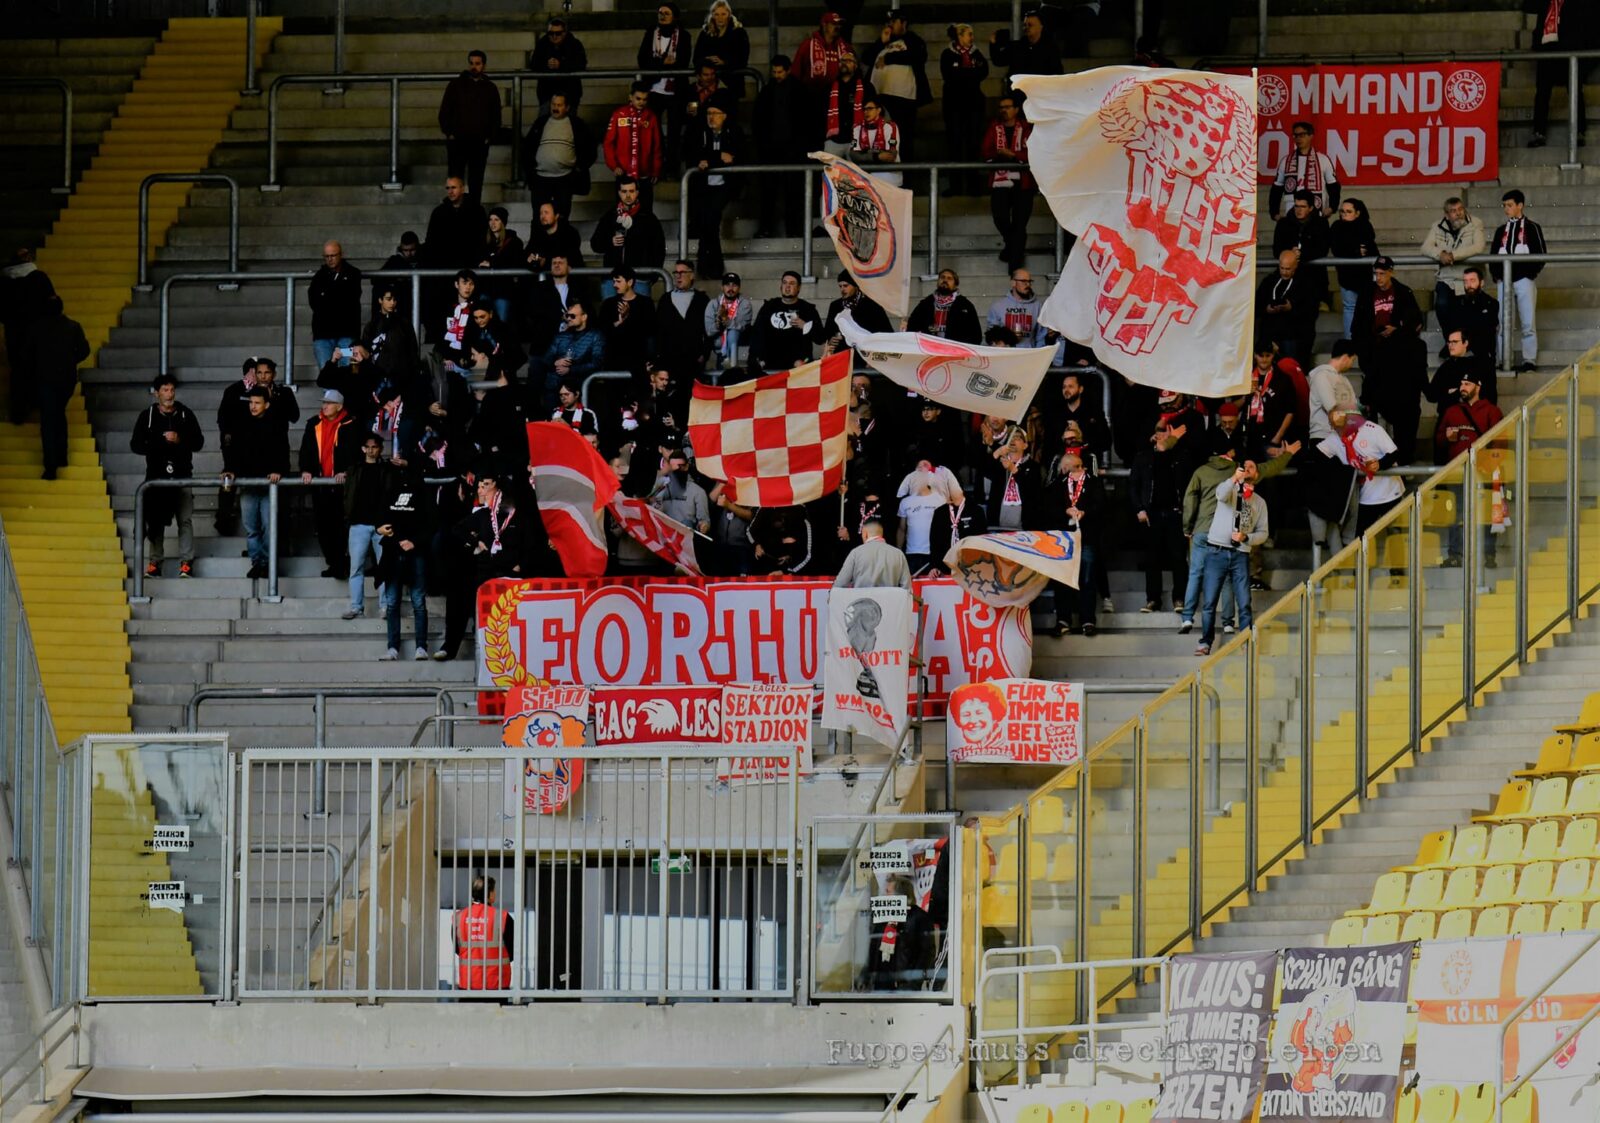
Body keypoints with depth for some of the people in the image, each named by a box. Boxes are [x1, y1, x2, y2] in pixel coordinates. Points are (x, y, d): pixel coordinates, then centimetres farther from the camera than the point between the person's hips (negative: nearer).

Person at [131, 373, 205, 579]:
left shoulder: (186, 414, 7)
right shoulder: (147, 416, 6)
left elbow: (198, 442, 6)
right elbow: (136, 444, 4)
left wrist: (179, 440, -12)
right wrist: (159, 444, -11)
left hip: (182, 475, 0)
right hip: (156, 475, 0)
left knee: (185, 520, -5)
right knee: (155, 522, -1)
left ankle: (186, 563, -5)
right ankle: (154, 563, 3)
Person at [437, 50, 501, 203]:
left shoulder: (490, 88, 9)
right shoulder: (456, 85, 4)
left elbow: (496, 116, 14)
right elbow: (444, 111, 4)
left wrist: (490, 136, 2)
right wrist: (448, 132, -5)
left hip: (480, 143, 2)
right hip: (457, 141, -2)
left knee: (476, 181, 4)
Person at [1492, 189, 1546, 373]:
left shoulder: (1532, 228, 4)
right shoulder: (1501, 231, 17)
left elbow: (1541, 255, 0)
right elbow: (1494, 255, 16)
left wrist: (1530, 273, -9)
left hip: (1524, 280, -4)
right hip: (1505, 280, 4)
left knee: (1528, 323, -5)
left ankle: (1529, 360, -3)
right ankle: (1503, 361, 3)